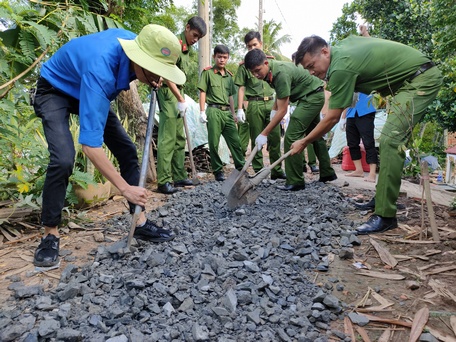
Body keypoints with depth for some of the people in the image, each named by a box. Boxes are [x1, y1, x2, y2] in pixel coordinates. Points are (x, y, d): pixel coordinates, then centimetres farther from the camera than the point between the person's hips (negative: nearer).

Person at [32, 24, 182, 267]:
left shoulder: (136, 42, -20)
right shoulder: (100, 72, -42)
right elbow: (90, 144, -44)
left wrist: (153, 80, -15)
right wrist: (125, 188, -42)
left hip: (92, 93, 7)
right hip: (55, 90, -7)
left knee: (127, 150, -5)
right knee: (63, 159, -28)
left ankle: (140, 223, 2)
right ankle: (50, 235, -8)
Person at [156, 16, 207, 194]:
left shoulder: (187, 48, 16)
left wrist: (182, 99, 14)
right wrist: (181, 99, -25)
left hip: (178, 93, 10)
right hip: (168, 92, -10)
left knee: (179, 138, 11)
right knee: (167, 138, -11)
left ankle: (179, 176, 19)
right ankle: (164, 182, -7)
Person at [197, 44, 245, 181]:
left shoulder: (229, 76, 19)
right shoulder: (208, 72, 3)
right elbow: (202, 92, -1)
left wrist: (233, 113, 17)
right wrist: (202, 112, -8)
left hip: (227, 112, 5)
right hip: (214, 111, -5)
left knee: (235, 141, 2)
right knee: (214, 143, -1)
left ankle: (241, 168, 8)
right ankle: (218, 170, 9)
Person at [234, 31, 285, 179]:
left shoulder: (270, 60, 15)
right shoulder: (244, 65, 6)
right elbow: (241, 88, 2)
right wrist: (240, 109, -6)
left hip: (271, 102, 3)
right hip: (255, 104, -2)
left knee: (275, 137, 1)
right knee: (256, 139, 1)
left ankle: (277, 170, 10)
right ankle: (258, 171, 8)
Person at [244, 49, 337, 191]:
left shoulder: (281, 73, -31)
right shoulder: (271, 70, -4)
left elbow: (282, 111, -29)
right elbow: (280, 92, 16)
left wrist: (264, 134, -27)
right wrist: (274, 110, 2)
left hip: (313, 96, -10)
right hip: (310, 96, 10)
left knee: (291, 137, -15)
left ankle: (295, 182, -10)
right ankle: (327, 173, 31)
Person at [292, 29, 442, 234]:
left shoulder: (341, 68, -23)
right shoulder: (345, 43, 5)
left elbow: (332, 119, -17)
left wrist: (304, 142, -5)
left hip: (421, 79, -10)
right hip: (415, 78, 10)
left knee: (390, 141, -20)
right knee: (390, 141, 10)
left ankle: (385, 216, -19)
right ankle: (383, 199, 17)